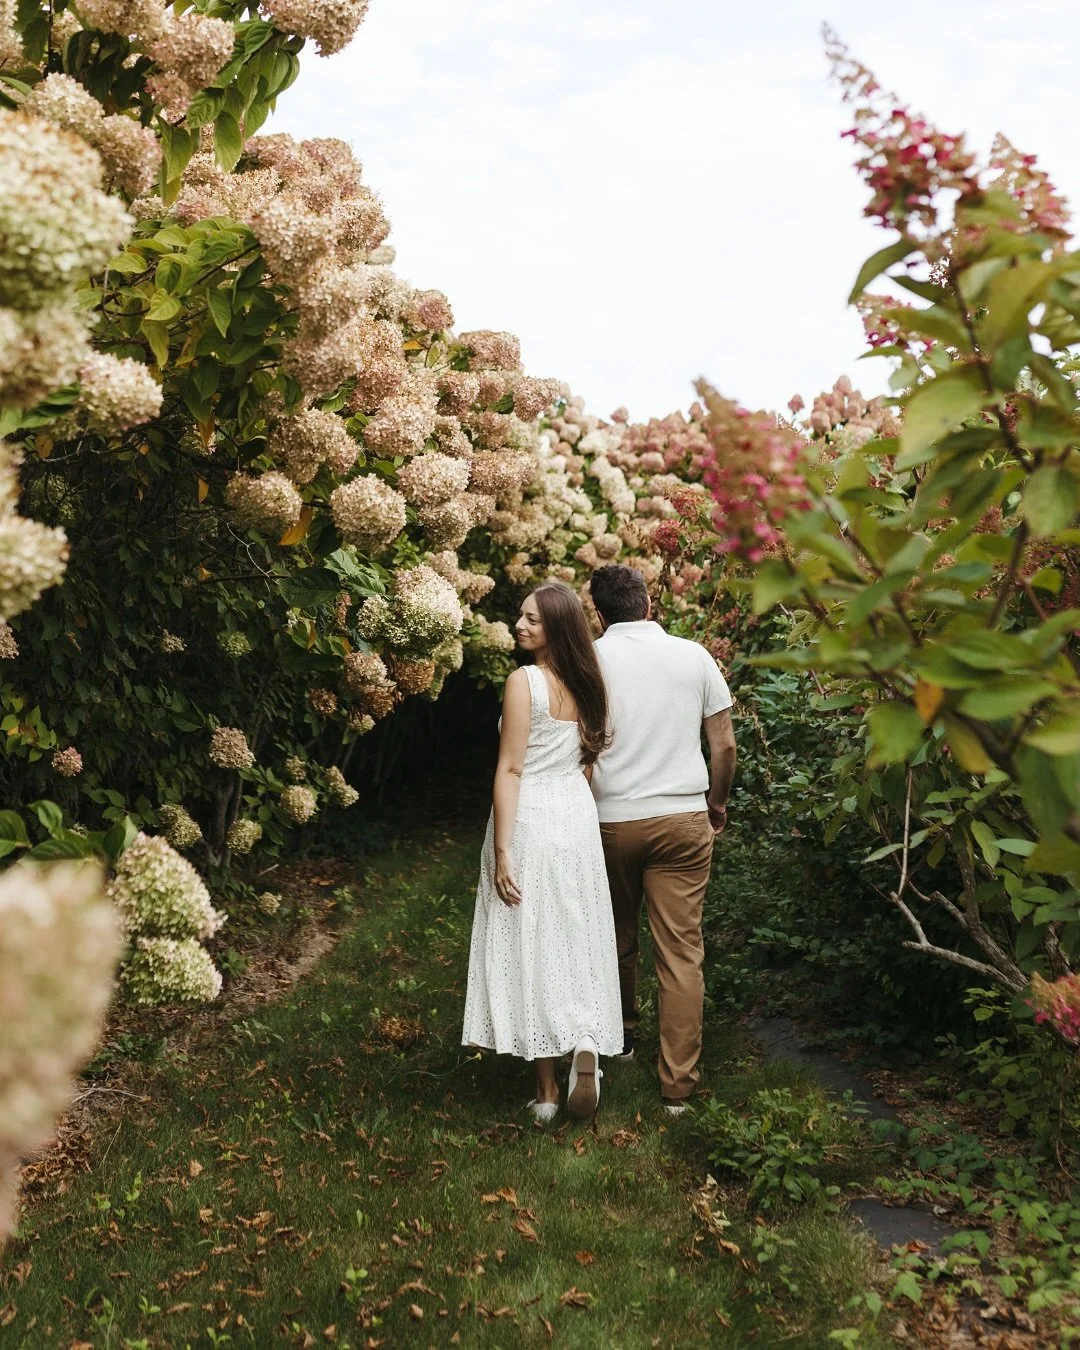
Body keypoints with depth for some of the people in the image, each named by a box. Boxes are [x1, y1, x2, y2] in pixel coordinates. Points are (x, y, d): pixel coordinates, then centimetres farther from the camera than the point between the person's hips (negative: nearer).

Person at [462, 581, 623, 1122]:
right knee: (577, 943, 14)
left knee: (532, 946, 2)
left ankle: (546, 1092, 8)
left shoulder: (524, 681, -14)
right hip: (578, 817, 6)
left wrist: (502, 849, -16)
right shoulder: (587, 683, 7)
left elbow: (510, 769, -17)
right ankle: (587, 1043, -5)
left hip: (530, 820, -6)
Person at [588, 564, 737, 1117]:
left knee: (617, 938, 20)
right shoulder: (694, 655, 1)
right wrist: (718, 803, 19)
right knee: (681, 951, 3)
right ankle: (677, 1084, 4)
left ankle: (620, 1035, 40)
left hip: (611, 818, 0)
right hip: (684, 819, 0)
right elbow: (724, 744, 3)